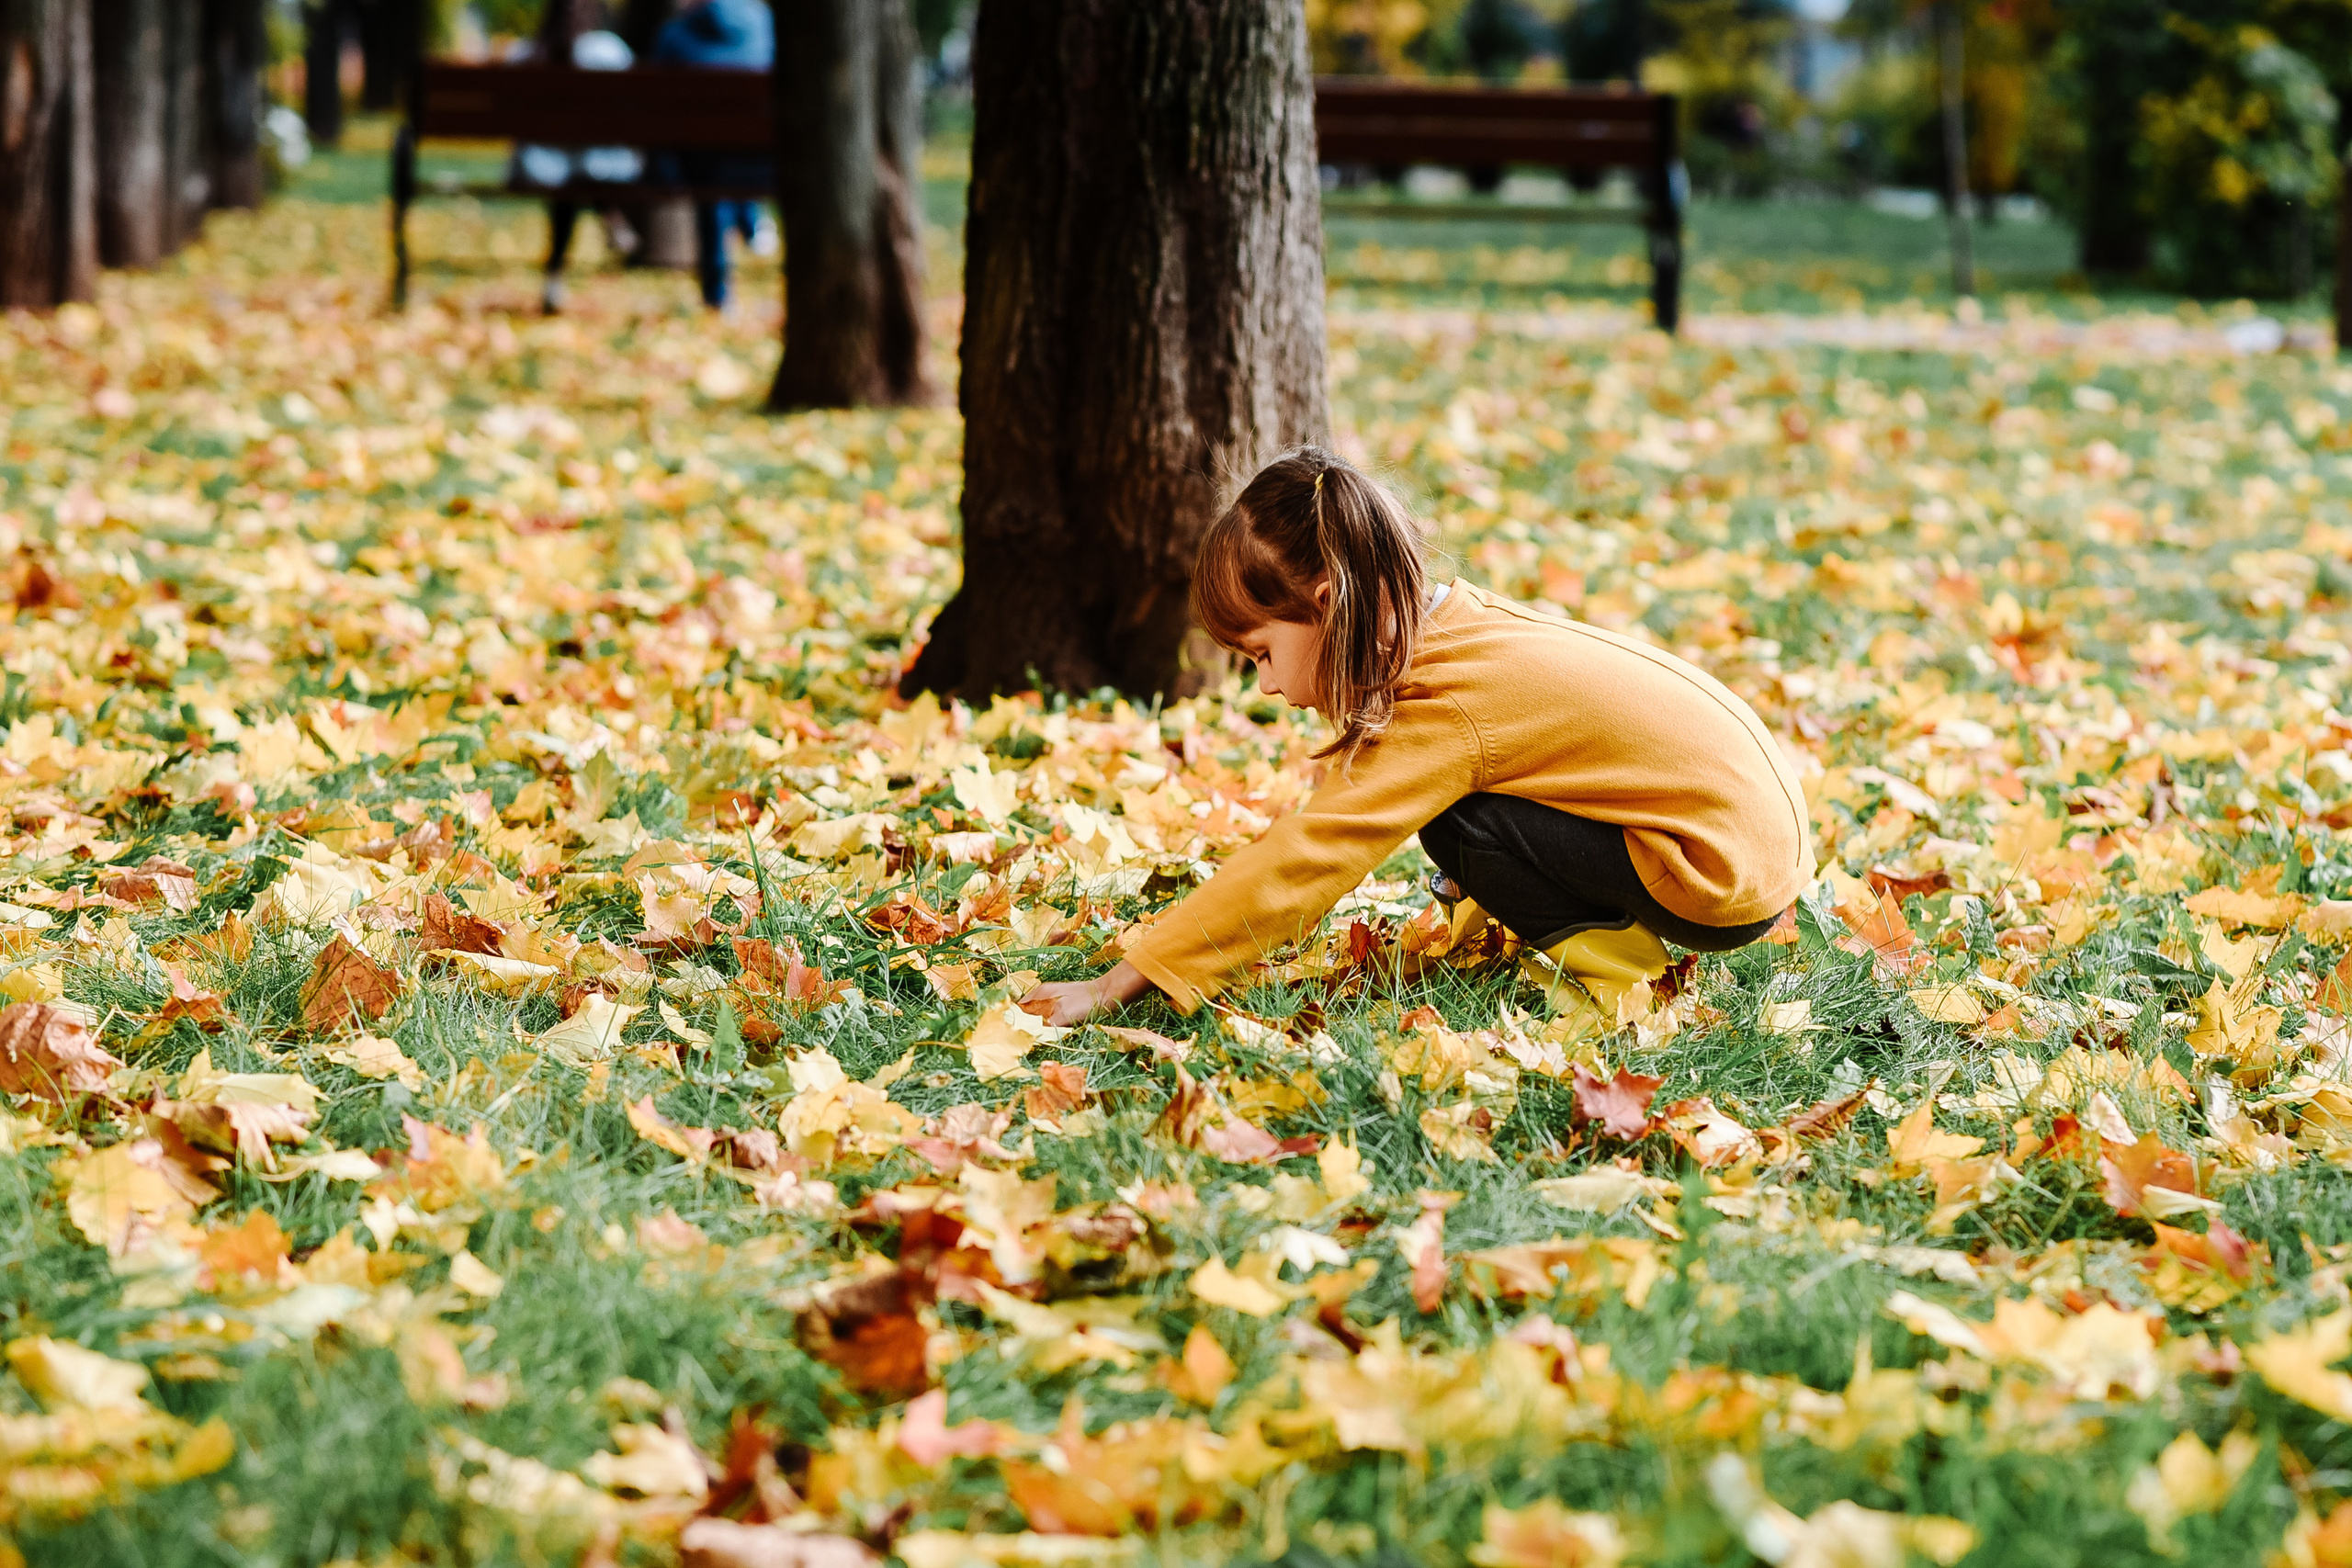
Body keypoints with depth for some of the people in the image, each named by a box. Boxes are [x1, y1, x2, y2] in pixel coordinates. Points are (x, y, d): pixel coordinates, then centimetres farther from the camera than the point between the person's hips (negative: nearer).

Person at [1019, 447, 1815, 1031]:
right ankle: (1608, 922, 10)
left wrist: (1117, 985, -24)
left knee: (1459, 823, -17)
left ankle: (1612, 957, -4)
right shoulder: (1454, 620, 4)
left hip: (1728, 872, -9)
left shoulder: (1445, 712, -22)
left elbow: (1304, 858, -25)